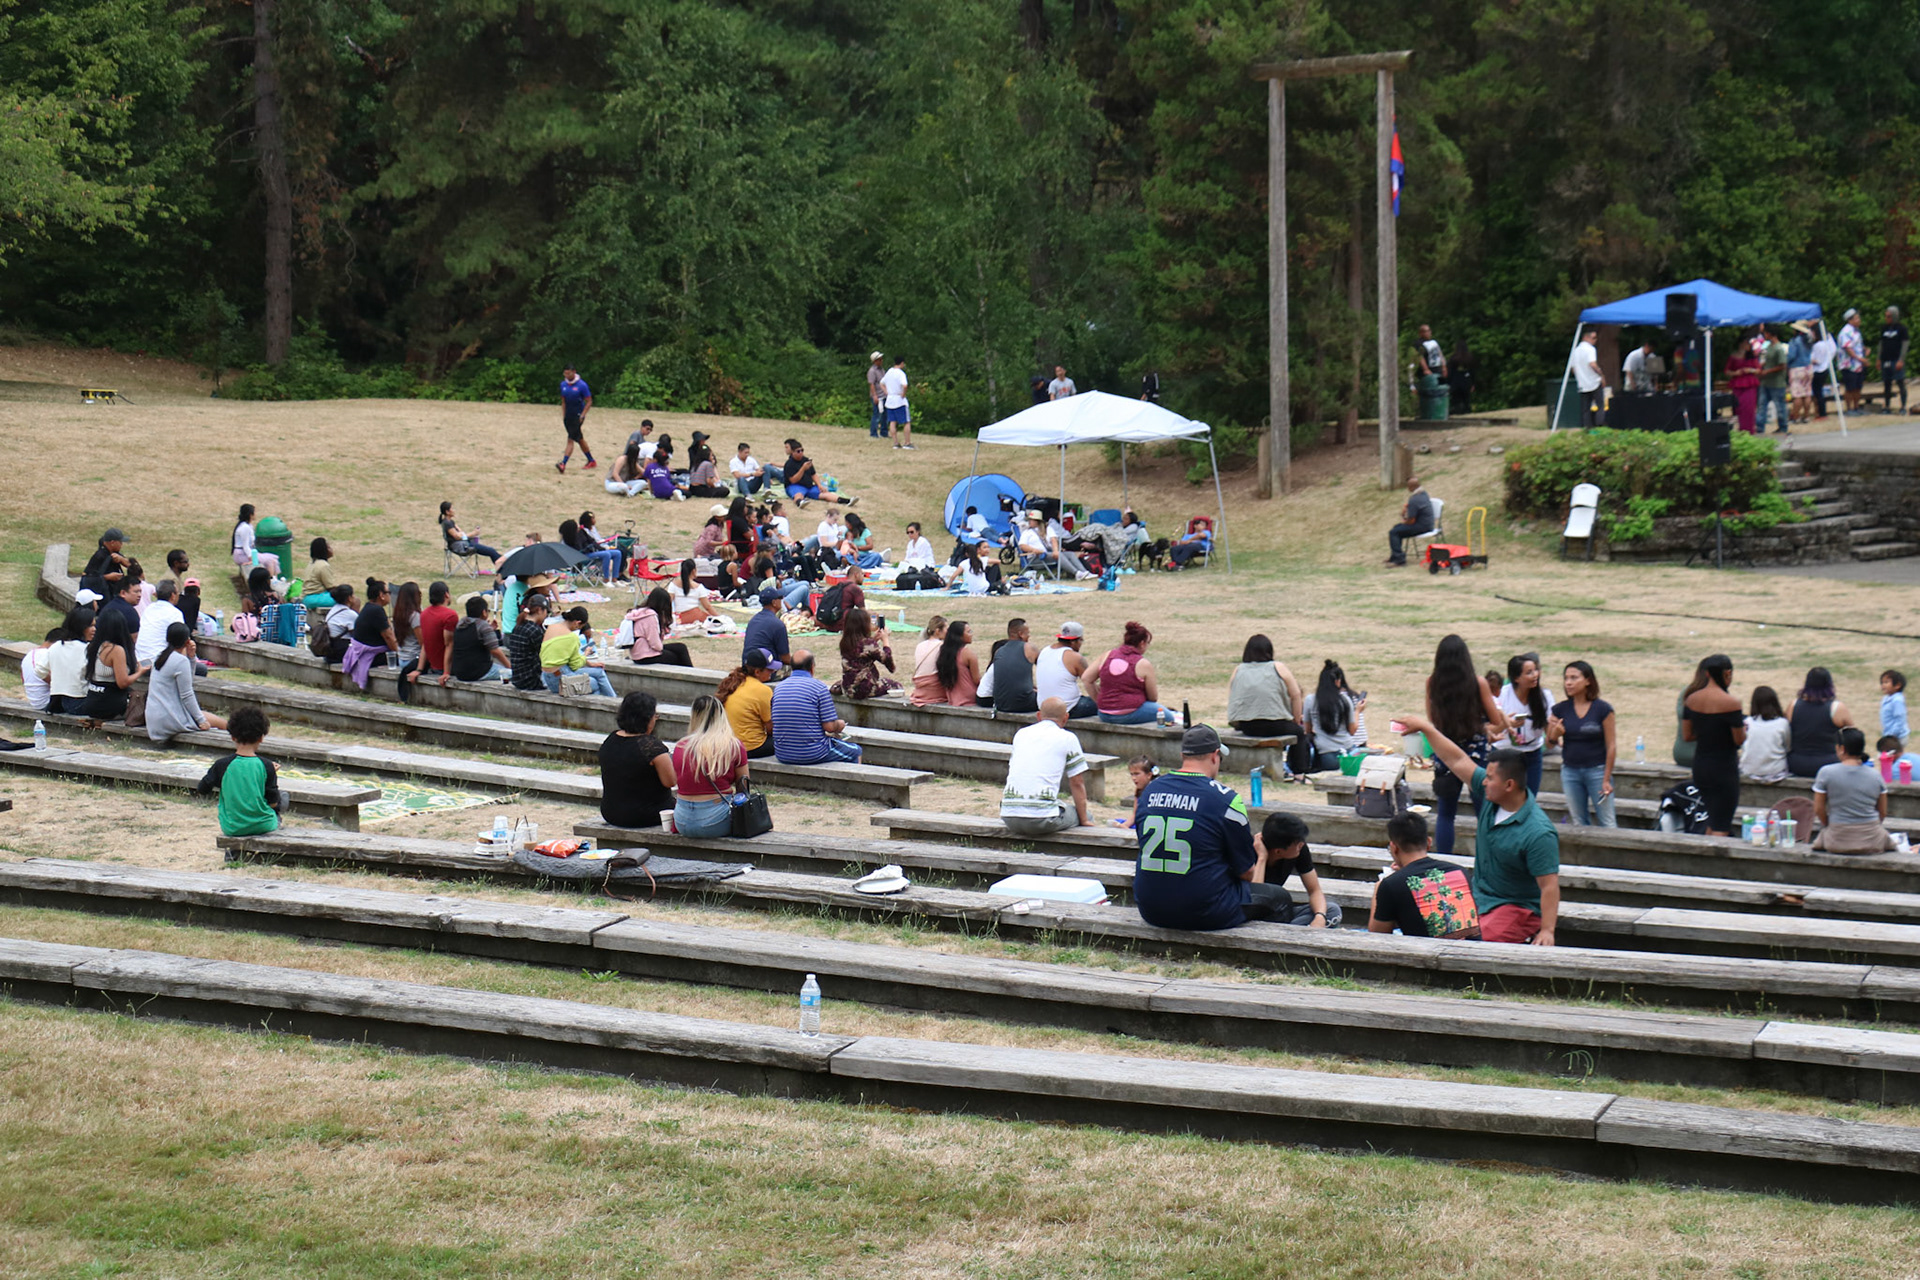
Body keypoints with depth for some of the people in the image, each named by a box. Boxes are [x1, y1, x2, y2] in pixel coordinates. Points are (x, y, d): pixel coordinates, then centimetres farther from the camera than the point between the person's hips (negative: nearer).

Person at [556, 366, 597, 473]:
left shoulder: (582, 385, -10)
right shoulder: (563, 385, 8)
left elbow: (589, 402, -7)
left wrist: (582, 415, -14)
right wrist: (563, 415, 11)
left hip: (578, 416, -7)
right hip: (568, 416, 7)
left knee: (571, 439, -15)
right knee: (579, 439, 14)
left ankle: (563, 464, -22)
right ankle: (591, 462, 26)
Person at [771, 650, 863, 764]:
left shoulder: (778, 688, 6)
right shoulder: (819, 688, -11)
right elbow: (830, 727, -14)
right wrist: (839, 725, 11)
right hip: (813, 754, -6)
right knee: (855, 751, 19)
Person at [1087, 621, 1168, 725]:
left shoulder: (1108, 655, 5)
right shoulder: (1144, 665, -9)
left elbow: (1086, 679, 7)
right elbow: (1153, 698, -1)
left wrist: (1099, 701, 15)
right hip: (1130, 715, -7)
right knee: (1167, 716, 13)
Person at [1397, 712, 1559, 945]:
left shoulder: (1538, 834, -22)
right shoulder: (1490, 797, 0)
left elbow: (1549, 886, -24)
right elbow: (1458, 760, 8)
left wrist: (1547, 931, -30)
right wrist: (1425, 726, 10)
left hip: (1518, 907, -7)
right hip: (1478, 899, 8)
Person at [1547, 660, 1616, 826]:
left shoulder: (1603, 709, -7)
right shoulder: (1560, 710, 2)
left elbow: (1610, 746, -6)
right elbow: (1549, 742, 7)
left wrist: (1607, 779, -8)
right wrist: (1555, 733, -16)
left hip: (1597, 770, -4)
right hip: (1570, 771, 4)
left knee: (1607, 823, -2)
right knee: (1579, 823, 10)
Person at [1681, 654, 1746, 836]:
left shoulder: (1691, 699, 1)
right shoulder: (1730, 703, -17)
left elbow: (1687, 735, 7)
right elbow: (1739, 740, -12)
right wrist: (1744, 727, 9)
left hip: (1699, 766, 6)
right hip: (1724, 767, -6)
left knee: (1712, 823, 21)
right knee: (1721, 828, -1)